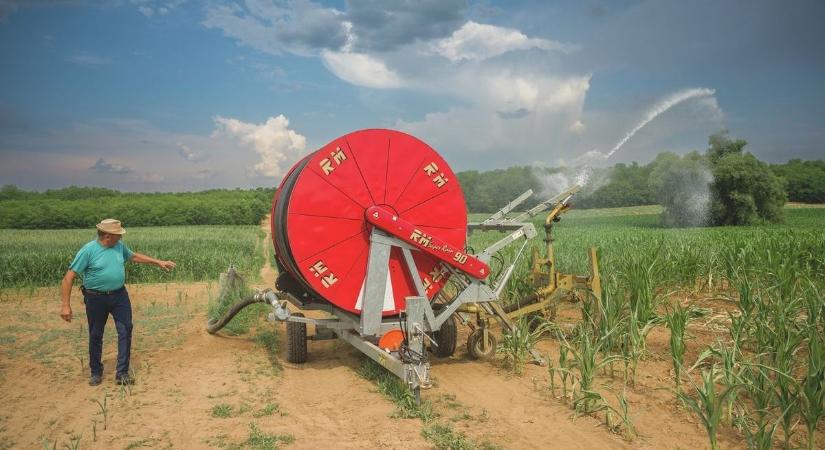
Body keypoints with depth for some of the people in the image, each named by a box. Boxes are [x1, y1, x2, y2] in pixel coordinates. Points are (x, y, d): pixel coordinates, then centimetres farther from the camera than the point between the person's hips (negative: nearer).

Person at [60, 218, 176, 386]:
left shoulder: (119, 246, 1)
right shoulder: (88, 251, -15)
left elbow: (134, 256, 21)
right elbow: (68, 278, -14)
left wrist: (159, 262, 22)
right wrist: (66, 305, -18)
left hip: (119, 295, 4)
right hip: (96, 298, -4)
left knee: (125, 330, -2)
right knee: (95, 335, 10)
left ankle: (122, 373, 6)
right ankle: (96, 373, 29)